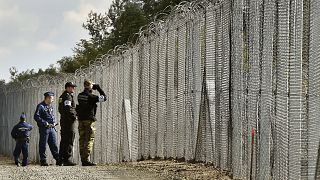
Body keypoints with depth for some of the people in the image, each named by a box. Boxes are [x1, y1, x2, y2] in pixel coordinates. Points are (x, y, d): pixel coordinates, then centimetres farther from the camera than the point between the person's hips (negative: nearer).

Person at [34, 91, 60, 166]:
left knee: (54, 145, 5)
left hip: (52, 128, 7)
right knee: (43, 145, -1)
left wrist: (54, 122, 8)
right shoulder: (41, 106, -8)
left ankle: (58, 160, 5)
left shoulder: (50, 106, 16)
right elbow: (36, 117, -14)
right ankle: (43, 161, 3)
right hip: (44, 128, -7)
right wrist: (46, 123, -16)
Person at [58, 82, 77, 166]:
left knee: (64, 140, 13)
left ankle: (61, 159, 16)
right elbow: (68, 108, -23)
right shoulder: (67, 96, -11)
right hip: (68, 121, -10)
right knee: (69, 141, -10)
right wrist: (74, 116, -13)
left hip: (63, 120, 10)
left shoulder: (62, 96, 21)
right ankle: (67, 159, -13)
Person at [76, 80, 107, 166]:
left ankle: (83, 159, 8)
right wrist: (98, 87, 4)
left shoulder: (80, 96, 7)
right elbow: (104, 98, -2)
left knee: (82, 139, 8)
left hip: (81, 120, 6)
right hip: (89, 120, -6)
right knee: (89, 140, -5)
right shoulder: (91, 96, -11)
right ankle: (86, 159, -13)